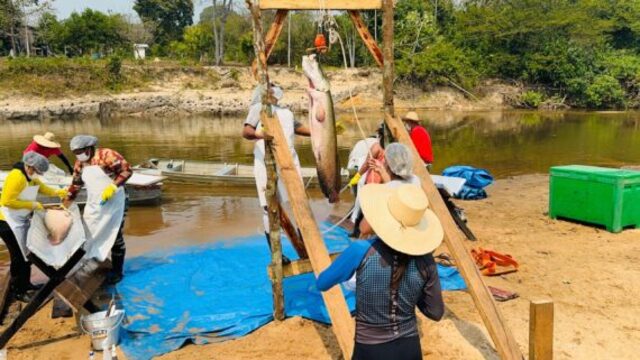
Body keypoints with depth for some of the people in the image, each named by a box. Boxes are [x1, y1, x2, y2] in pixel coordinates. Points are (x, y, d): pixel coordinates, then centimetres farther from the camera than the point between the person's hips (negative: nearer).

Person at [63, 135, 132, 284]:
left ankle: (117, 271, 15)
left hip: (114, 202, -7)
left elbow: (127, 170, -21)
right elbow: (75, 186, 14)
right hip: (94, 204, 7)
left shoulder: (106, 155, -18)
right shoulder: (80, 164, 5)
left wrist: (112, 187, -29)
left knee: (114, 236, 2)